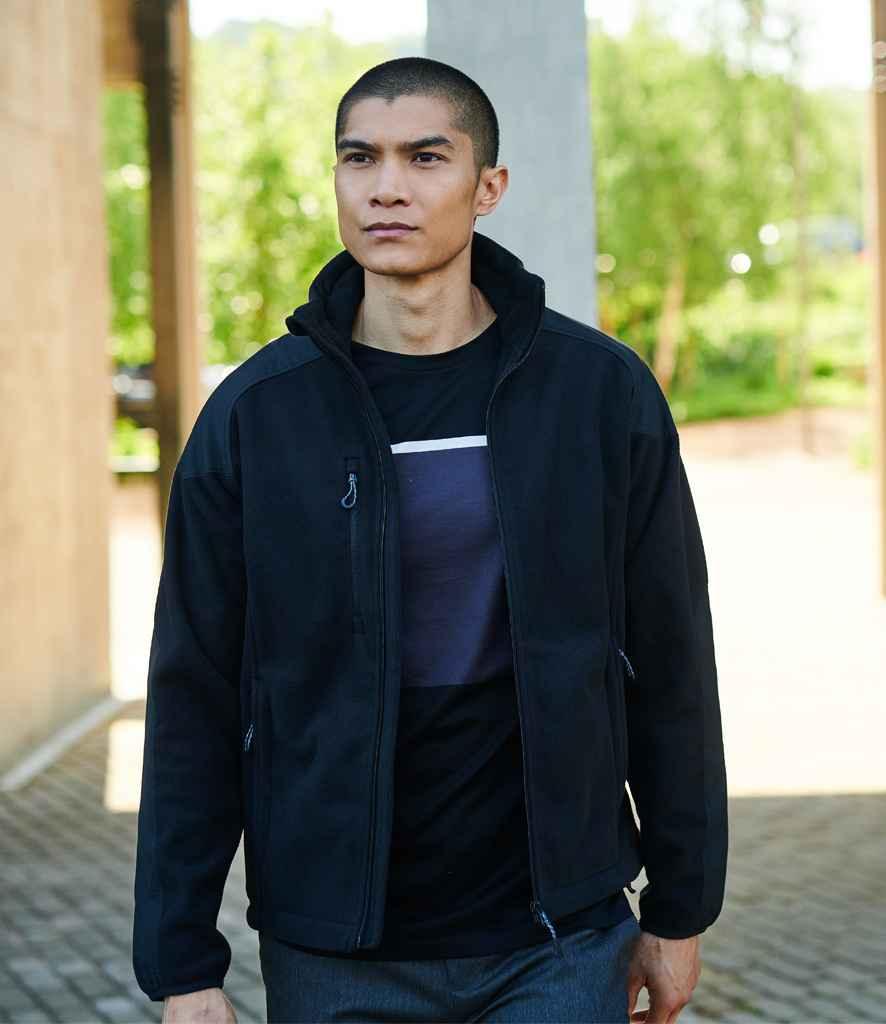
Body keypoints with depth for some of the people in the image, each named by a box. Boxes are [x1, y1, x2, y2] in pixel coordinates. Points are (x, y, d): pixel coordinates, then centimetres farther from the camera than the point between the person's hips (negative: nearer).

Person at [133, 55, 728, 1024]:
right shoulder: (254, 413, -4)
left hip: (557, 942, 0)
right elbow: (194, 699, -2)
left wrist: (680, 908, 6)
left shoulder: (601, 389, -3)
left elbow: (669, 663, 3)